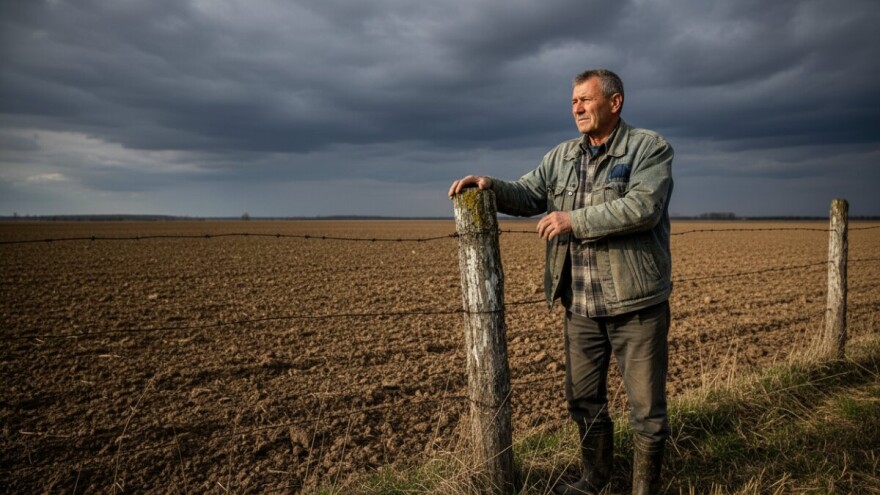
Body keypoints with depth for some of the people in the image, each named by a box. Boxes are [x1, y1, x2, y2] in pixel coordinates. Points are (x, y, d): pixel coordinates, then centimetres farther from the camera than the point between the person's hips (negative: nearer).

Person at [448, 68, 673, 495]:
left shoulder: (651, 148, -8)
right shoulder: (561, 157, 11)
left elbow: (642, 207, -22)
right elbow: (528, 196, 6)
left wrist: (575, 219, -25)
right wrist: (493, 187, -13)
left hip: (636, 303, -5)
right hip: (581, 305, 6)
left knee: (646, 405, 8)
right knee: (583, 398, 17)